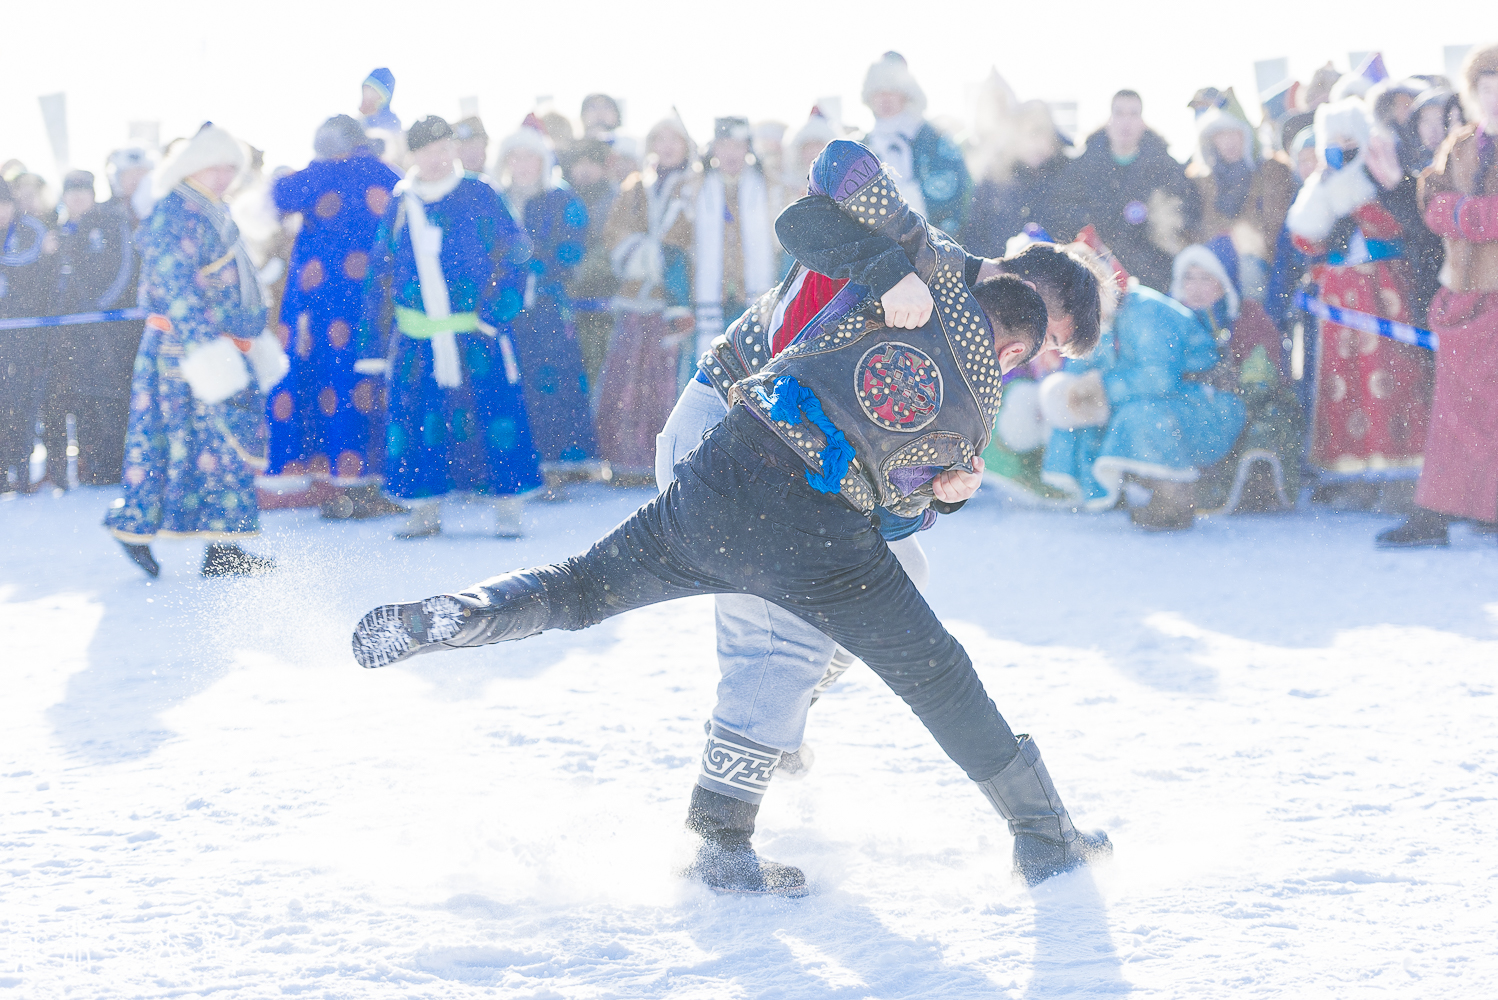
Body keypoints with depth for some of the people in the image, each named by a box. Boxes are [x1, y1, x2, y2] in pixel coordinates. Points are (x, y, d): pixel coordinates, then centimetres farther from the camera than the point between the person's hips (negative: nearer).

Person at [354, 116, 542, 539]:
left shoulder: (478, 196, 0)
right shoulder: (399, 206, 10)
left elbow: (513, 253, 0)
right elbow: (381, 276, 15)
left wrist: (496, 308, -13)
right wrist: (375, 342, 12)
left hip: (475, 333, -3)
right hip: (416, 339, 3)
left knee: (491, 412, -6)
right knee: (416, 419, 2)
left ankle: (508, 505, 3)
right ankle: (425, 509, 13)